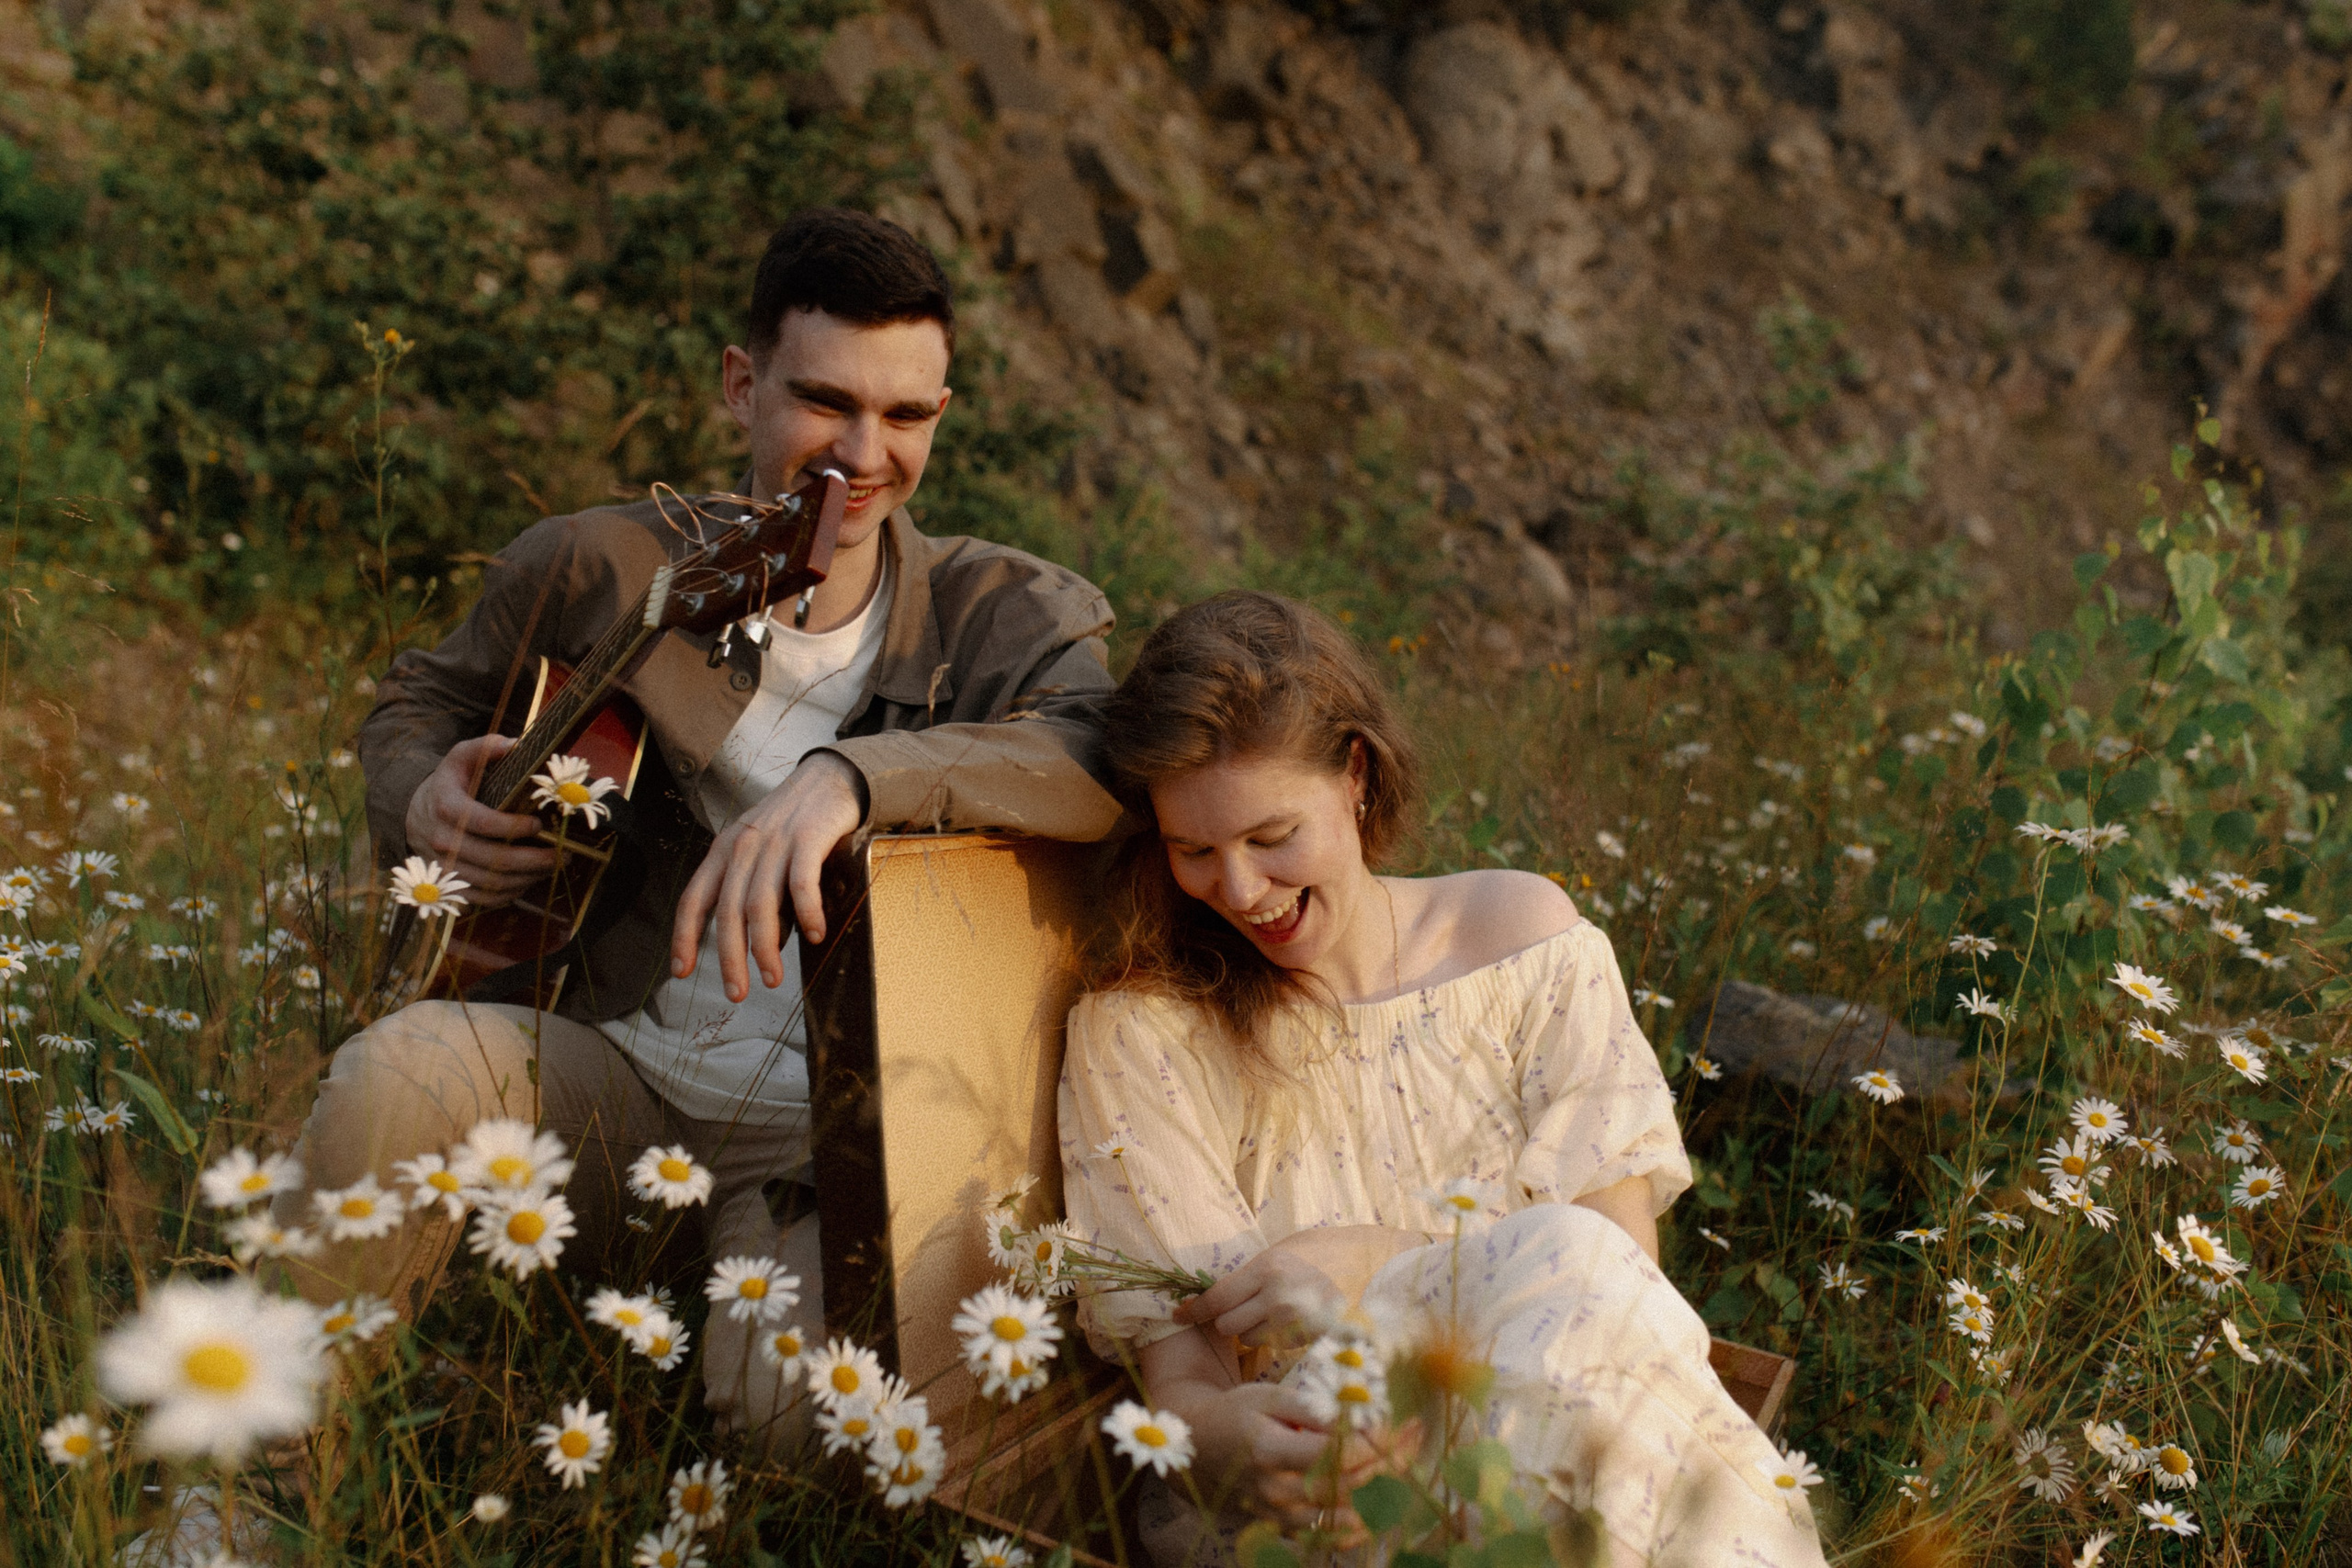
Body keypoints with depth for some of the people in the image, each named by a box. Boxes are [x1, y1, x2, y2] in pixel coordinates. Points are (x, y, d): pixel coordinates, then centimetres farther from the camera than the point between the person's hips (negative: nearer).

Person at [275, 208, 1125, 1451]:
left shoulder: (1003, 613, -2)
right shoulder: (601, 571, 2)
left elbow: (1101, 766, -25)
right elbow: (423, 698, 20)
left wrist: (846, 776, -41)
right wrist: (422, 801, -5)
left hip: (827, 1139, -2)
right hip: (616, 1081, 2)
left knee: (799, 1396, -31)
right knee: (405, 1068, -29)